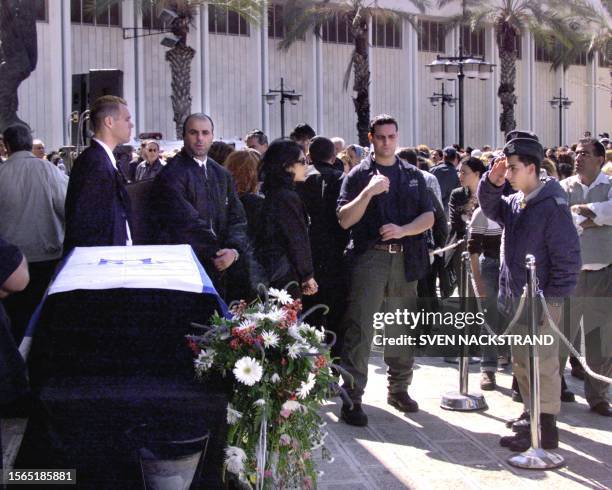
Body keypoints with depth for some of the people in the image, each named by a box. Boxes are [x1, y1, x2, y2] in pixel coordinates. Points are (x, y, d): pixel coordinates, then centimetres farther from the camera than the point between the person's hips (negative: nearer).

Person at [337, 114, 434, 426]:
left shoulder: (413, 175, 14)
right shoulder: (359, 175, 4)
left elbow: (428, 216, 7)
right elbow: (344, 220, -5)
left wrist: (403, 230, -11)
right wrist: (369, 192, -18)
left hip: (405, 259, 4)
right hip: (370, 257, -4)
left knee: (401, 330, 11)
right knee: (360, 330, -8)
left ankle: (399, 389, 24)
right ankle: (351, 398, -6)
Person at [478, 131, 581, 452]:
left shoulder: (552, 205, -14)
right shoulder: (515, 203, 9)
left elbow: (568, 256, -16)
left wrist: (552, 297, -16)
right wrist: (491, 182, 1)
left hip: (541, 302, -9)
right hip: (516, 299, 9)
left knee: (542, 364, -4)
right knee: (521, 363, 17)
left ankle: (545, 429, 1)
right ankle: (532, 414, 31)